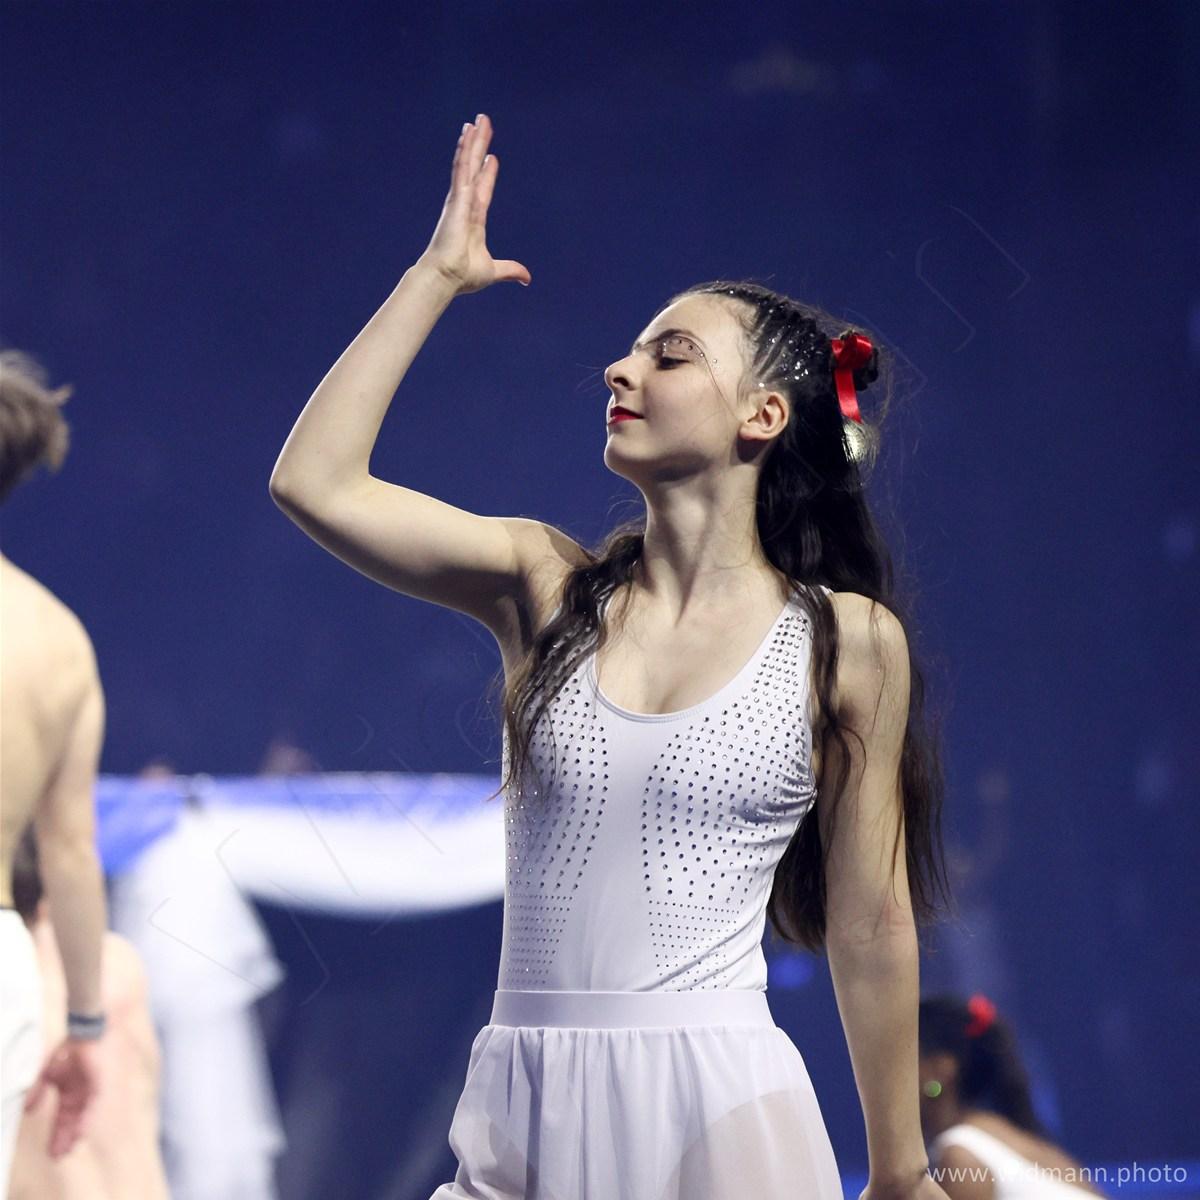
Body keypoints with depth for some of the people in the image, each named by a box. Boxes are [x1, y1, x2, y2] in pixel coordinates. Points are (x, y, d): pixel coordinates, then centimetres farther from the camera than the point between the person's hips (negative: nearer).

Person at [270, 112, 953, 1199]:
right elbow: (313, 482, -1)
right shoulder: (547, 588, 8)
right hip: (525, 1110, 3)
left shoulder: (849, 643, 1)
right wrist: (439, 276, 5)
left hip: (720, 1109, -3)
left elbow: (870, 925, 5)